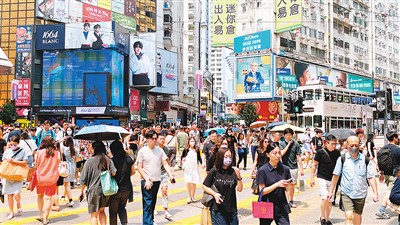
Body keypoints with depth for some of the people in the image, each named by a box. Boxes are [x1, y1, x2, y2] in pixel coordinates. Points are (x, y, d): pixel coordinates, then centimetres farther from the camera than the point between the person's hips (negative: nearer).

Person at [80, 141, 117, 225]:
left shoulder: (90, 161, -7)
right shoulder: (109, 160, 0)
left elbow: (84, 179, -4)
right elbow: (114, 173, -13)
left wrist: (82, 190, 7)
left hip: (94, 190, -3)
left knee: (94, 215, 8)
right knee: (101, 211, 23)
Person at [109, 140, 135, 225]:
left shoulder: (111, 160, -18)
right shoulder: (128, 159, -4)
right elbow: (133, 171, 6)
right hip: (126, 188, 4)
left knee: (113, 211, 13)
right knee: (122, 208, 23)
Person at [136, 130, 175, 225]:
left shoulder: (159, 150, 4)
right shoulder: (142, 151, -6)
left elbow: (165, 164, 3)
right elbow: (139, 168, -6)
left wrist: (171, 175, -11)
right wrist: (147, 179, -15)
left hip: (157, 180, 4)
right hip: (146, 181, -4)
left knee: (153, 203, 16)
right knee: (147, 204, -7)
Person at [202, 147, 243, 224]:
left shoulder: (233, 172, -4)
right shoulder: (214, 172, -9)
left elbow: (239, 189, -9)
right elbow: (204, 186, 1)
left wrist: (239, 177, -24)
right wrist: (214, 194, -13)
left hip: (232, 209, 2)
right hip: (217, 210, -2)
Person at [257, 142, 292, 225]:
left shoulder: (285, 169, -1)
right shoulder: (262, 170, -12)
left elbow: (287, 189, 8)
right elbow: (262, 191, -13)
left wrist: (286, 185, -15)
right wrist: (277, 184, -22)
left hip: (282, 206, 3)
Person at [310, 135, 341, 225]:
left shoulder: (337, 153, -2)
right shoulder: (321, 152, -12)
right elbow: (314, 165, -4)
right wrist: (312, 178, -4)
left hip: (332, 179, 4)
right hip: (322, 178, -4)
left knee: (330, 201, 11)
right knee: (324, 198, -16)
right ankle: (322, 218, 3)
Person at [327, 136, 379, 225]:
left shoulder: (365, 160, -3)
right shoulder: (342, 159, -4)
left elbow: (371, 177, -1)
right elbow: (336, 176, 3)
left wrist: (375, 193, -8)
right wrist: (331, 191, 5)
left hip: (360, 194, 2)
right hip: (346, 193, -2)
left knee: (357, 216, 17)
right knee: (349, 217, -13)